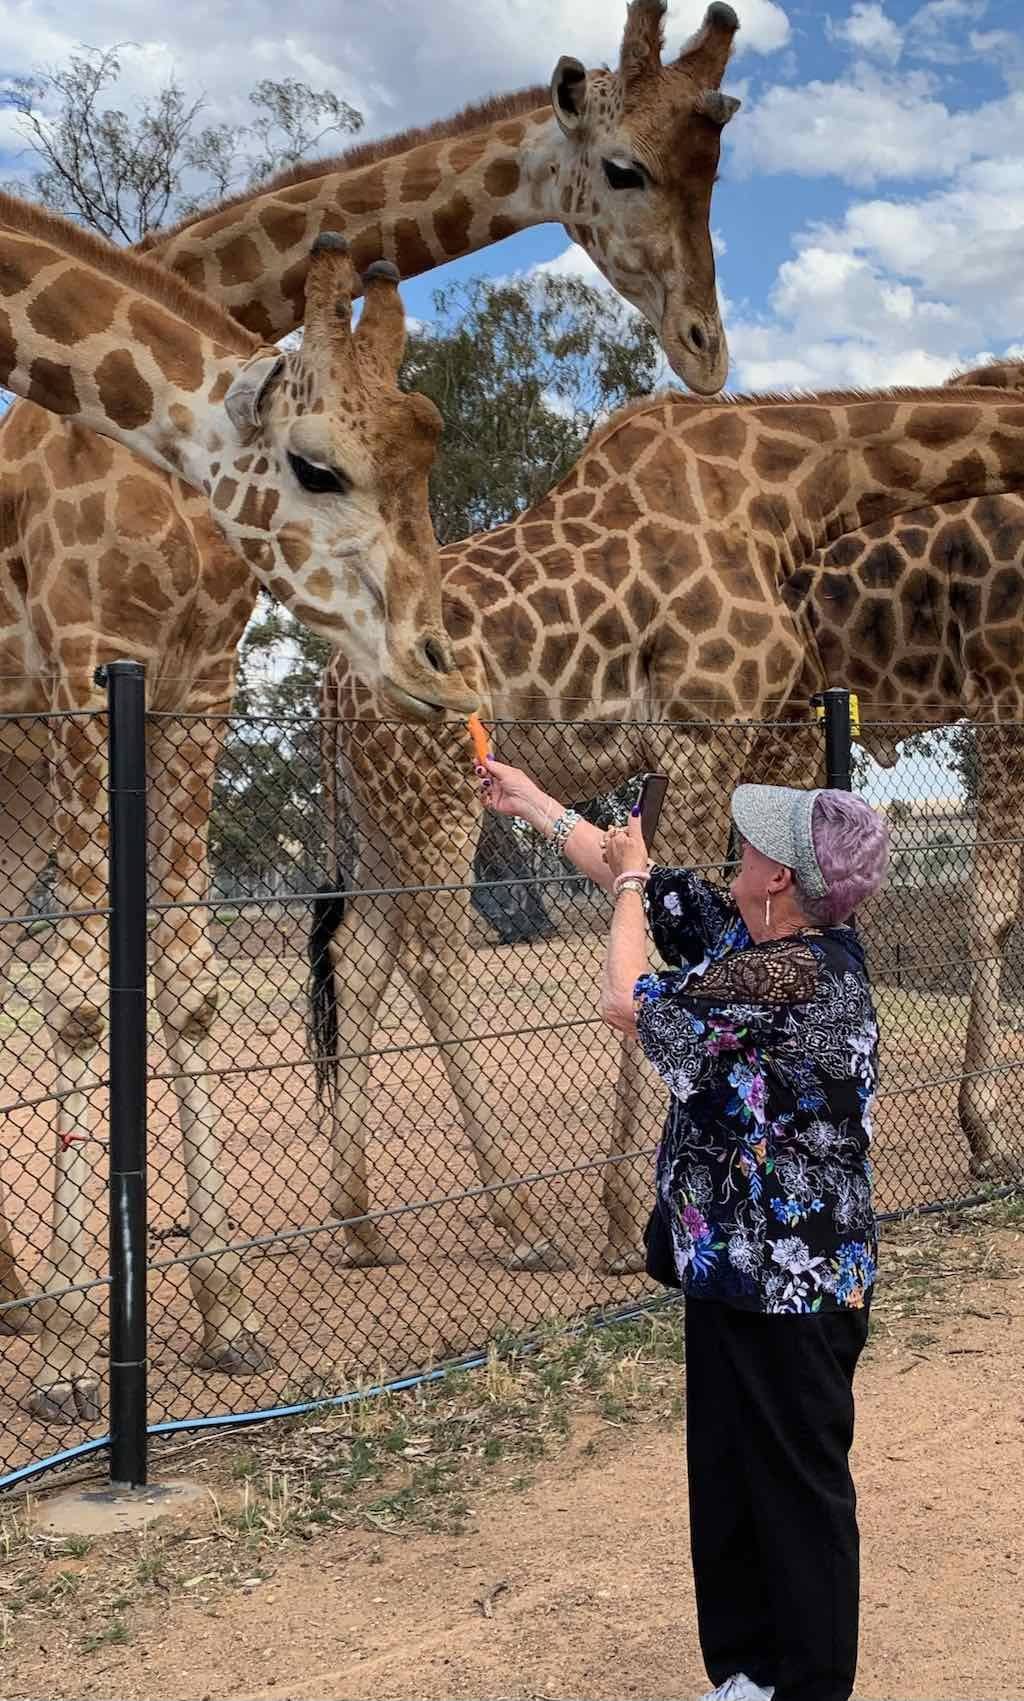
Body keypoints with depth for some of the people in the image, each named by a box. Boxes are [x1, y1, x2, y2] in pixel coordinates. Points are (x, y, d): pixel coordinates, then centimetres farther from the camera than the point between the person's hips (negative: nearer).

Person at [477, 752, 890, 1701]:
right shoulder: (750, 935, 3)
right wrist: (531, 803, 21)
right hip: (739, 1269, 10)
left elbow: (625, 1003, -17)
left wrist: (633, 881, -3)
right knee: (727, 1479, 19)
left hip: (786, 1285, -10)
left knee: (796, 1489, 4)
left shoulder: (790, 978, -24)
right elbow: (640, 880, 13)